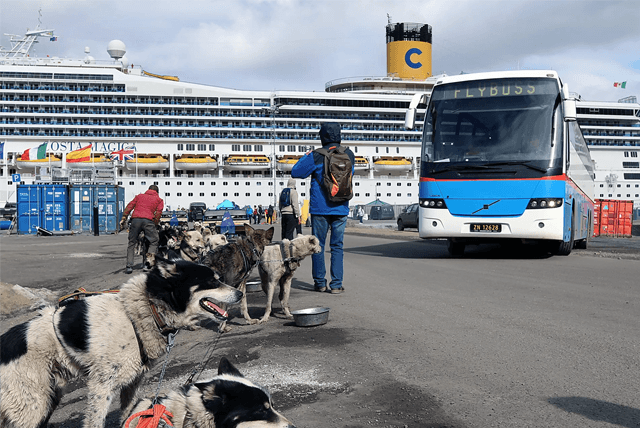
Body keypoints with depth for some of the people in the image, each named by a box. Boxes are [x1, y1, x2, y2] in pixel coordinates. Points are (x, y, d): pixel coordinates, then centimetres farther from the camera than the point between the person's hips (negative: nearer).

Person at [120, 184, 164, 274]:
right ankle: (148, 262, -13)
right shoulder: (159, 200, 21)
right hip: (148, 221, -2)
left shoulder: (139, 196, 28)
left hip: (135, 219, 2)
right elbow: (158, 212, 6)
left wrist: (124, 218, 12)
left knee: (132, 243, 10)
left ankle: (129, 266, 0)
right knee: (154, 242, 7)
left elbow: (130, 206, 16)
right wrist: (156, 225, 8)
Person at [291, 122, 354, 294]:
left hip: (319, 209, -3)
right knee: (337, 246, 7)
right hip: (341, 209, 3)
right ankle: (336, 284, 4)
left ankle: (320, 282, 12)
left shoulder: (316, 156, -9)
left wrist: (305, 157, 13)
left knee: (318, 245, 8)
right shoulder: (349, 155, 3)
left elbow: (296, 173, -2)